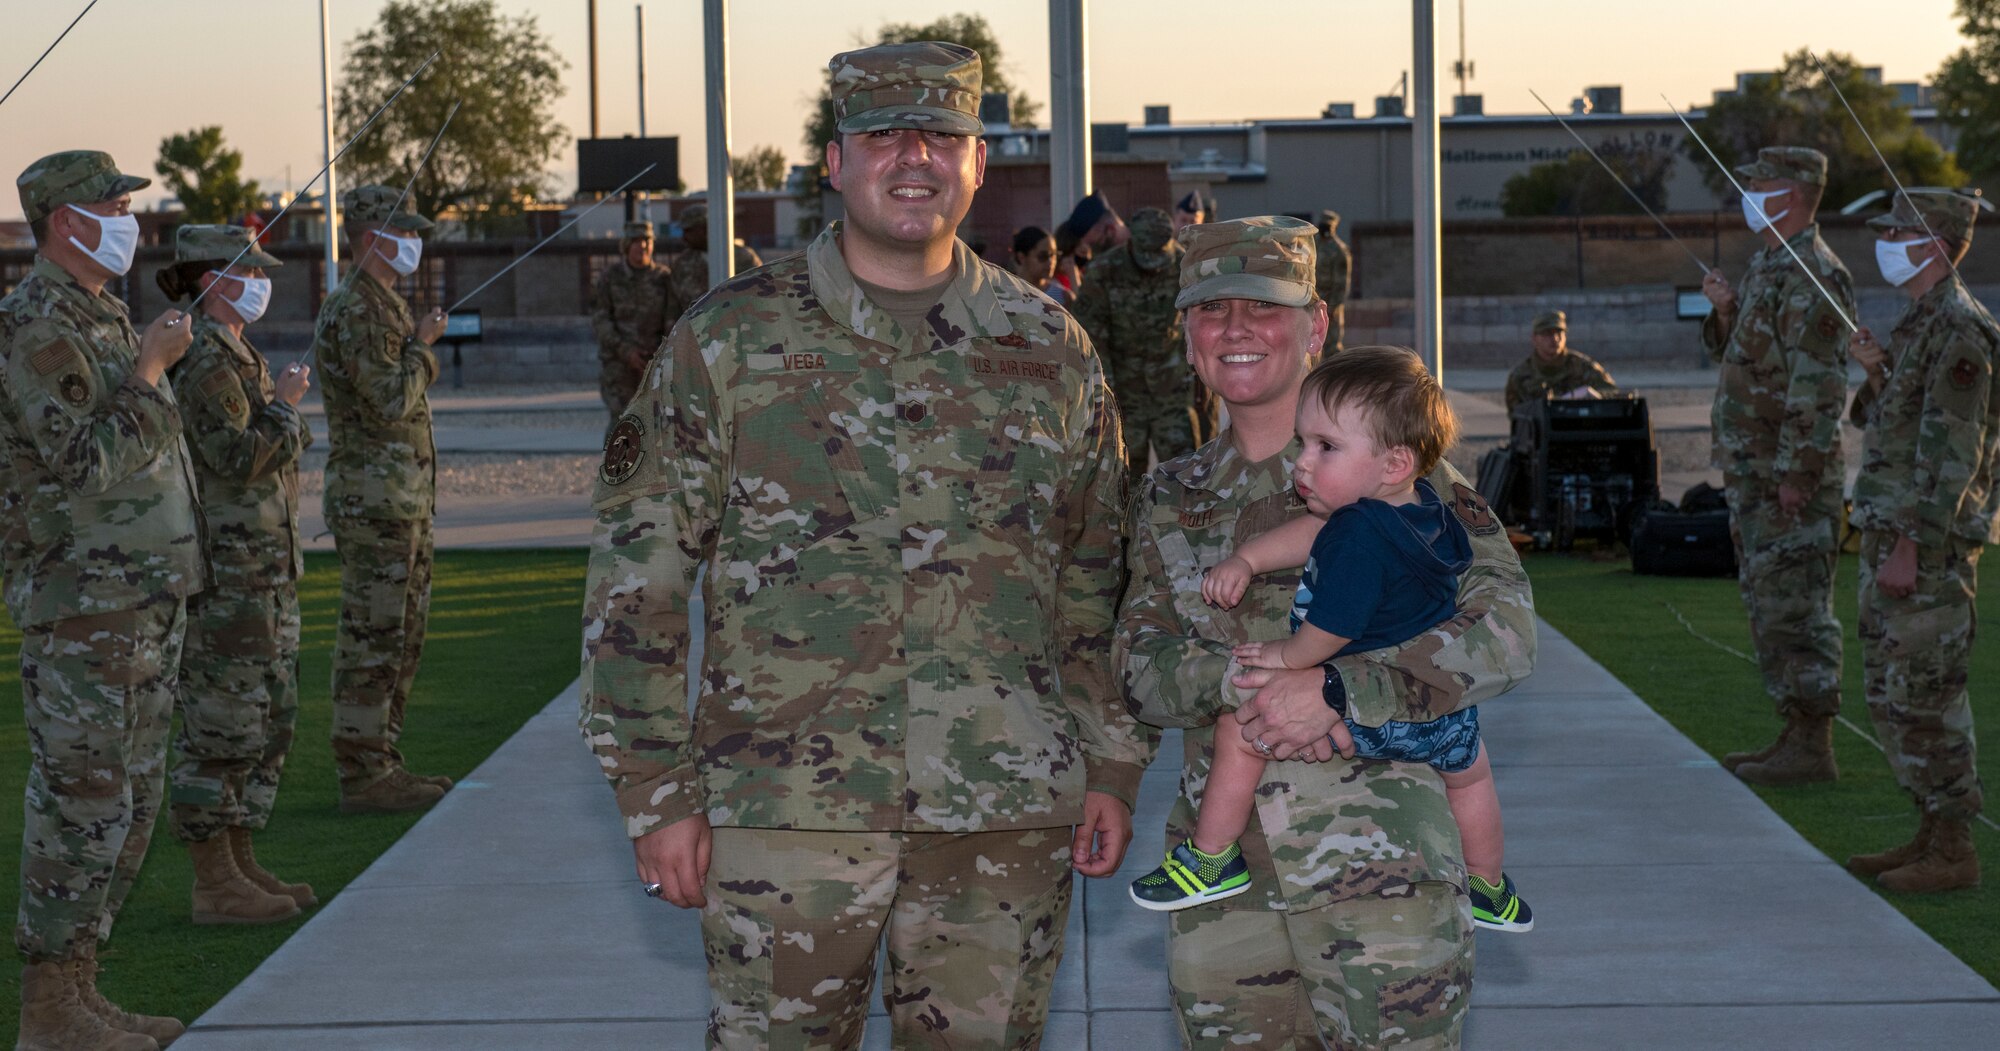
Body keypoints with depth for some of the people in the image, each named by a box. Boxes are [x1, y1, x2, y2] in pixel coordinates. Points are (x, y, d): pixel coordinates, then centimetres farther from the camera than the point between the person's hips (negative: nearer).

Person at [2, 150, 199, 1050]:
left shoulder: (103, 319, 17)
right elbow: (87, 460, -21)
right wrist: (149, 372, -16)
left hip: (148, 596, 10)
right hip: (84, 604, -10)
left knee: (130, 802, 12)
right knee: (81, 804, -7)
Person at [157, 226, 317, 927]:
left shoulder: (239, 357, 17)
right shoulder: (202, 363, -14)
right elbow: (235, 460, -23)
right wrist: (284, 405, -12)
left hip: (265, 568, 10)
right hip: (225, 570, -10)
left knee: (271, 717, 13)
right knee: (223, 723, -6)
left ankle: (239, 865, 20)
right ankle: (215, 886, -2)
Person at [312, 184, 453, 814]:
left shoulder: (386, 306, 19)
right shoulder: (353, 311, -15)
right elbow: (390, 402, -23)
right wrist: (422, 347, -9)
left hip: (405, 499, 10)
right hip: (374, 497, -10)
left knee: (401, 637, 13)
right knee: (373, 638, -7)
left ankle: (381, 767, 19)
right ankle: (363, 778, -4)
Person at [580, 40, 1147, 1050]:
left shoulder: (1049, 349, 9)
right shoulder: (728, 339, 1)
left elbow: (1096, 579, 16)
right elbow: (634, 578, 1)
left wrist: (1112, 768, 10)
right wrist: (657, 791, -4)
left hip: (1010, 813, 2)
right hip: (790, 808, -2)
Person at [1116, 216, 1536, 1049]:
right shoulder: (1170, 500, 14)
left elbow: (1504, 628, -10)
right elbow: (1135, 661, 7)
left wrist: (1338, 690, -21)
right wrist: (1234, 682, -14)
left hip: (1379, 863, -4)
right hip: (1221, 876, 4)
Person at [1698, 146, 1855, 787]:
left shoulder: (1810, 276, -16)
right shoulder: (1770, 265, 16)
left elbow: (1818, 386, -21)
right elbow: (1739, 356, 24)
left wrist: (1796, 474, -23)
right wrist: (1726, 312, 4)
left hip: (1791, 476, -11)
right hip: (1754, 471, 11)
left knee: (1794, 607, -8)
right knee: (1769, 605, 14)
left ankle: (1813, 748, -5)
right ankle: (1795, 735, 21)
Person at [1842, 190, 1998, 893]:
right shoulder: (1918, 324, 15)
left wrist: (1912, 545, -23)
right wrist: (1876, 373, 4)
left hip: (1931, 543, -10)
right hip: (1891, 532, 10)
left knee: (1925, 694, -7)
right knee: (1890, 690, 13)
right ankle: (1931, 834, 20)